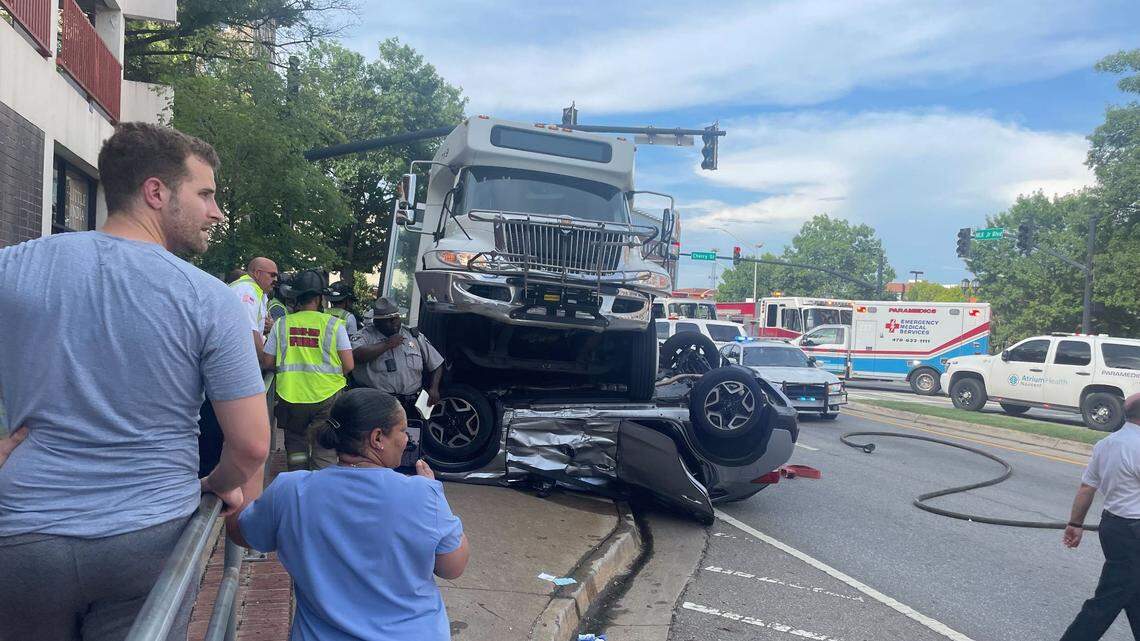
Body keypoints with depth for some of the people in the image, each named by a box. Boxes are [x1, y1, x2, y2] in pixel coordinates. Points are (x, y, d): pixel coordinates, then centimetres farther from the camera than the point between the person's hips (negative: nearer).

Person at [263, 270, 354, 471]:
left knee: (296, 446, 16)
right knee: (325, 453, 6)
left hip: (291, 396, 2)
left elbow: (267, 362, 4)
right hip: (326, 396, -2)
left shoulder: (281, 324, 1)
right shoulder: (334, 324, -4)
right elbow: (348, 366, -7)